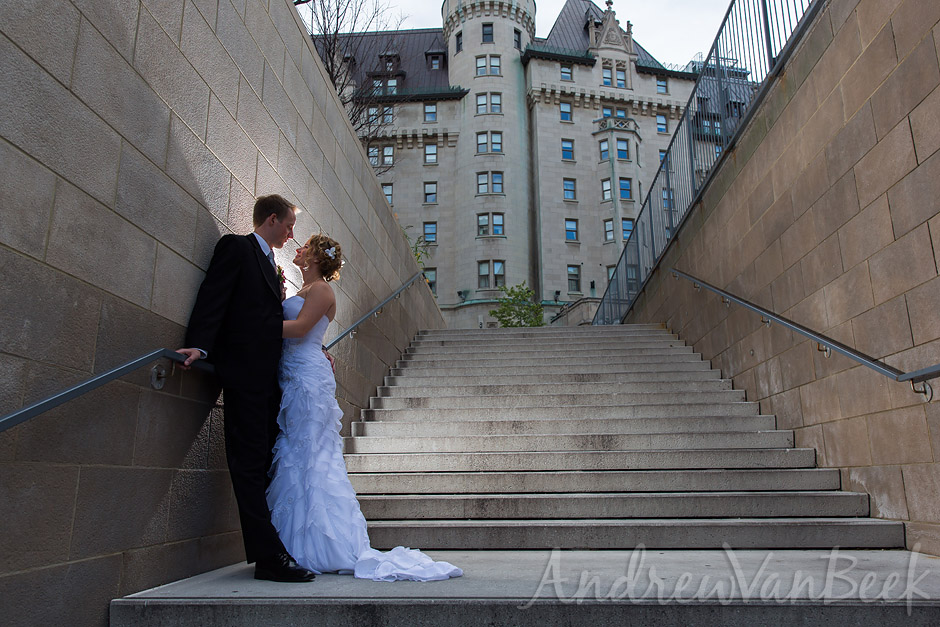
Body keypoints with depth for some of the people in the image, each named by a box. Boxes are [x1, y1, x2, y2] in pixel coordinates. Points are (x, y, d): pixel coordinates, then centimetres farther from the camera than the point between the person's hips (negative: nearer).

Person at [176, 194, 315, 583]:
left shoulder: (269, 263, 24)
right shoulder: (236, 247, 0)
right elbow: (212, 300, -12)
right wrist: (200, 347, -26)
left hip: (269, 376, 9)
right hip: (244, 373, -9)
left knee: (264, 464, 10)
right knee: (250, 463, -7)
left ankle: (267, 551, 16)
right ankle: (269, 556, -7)